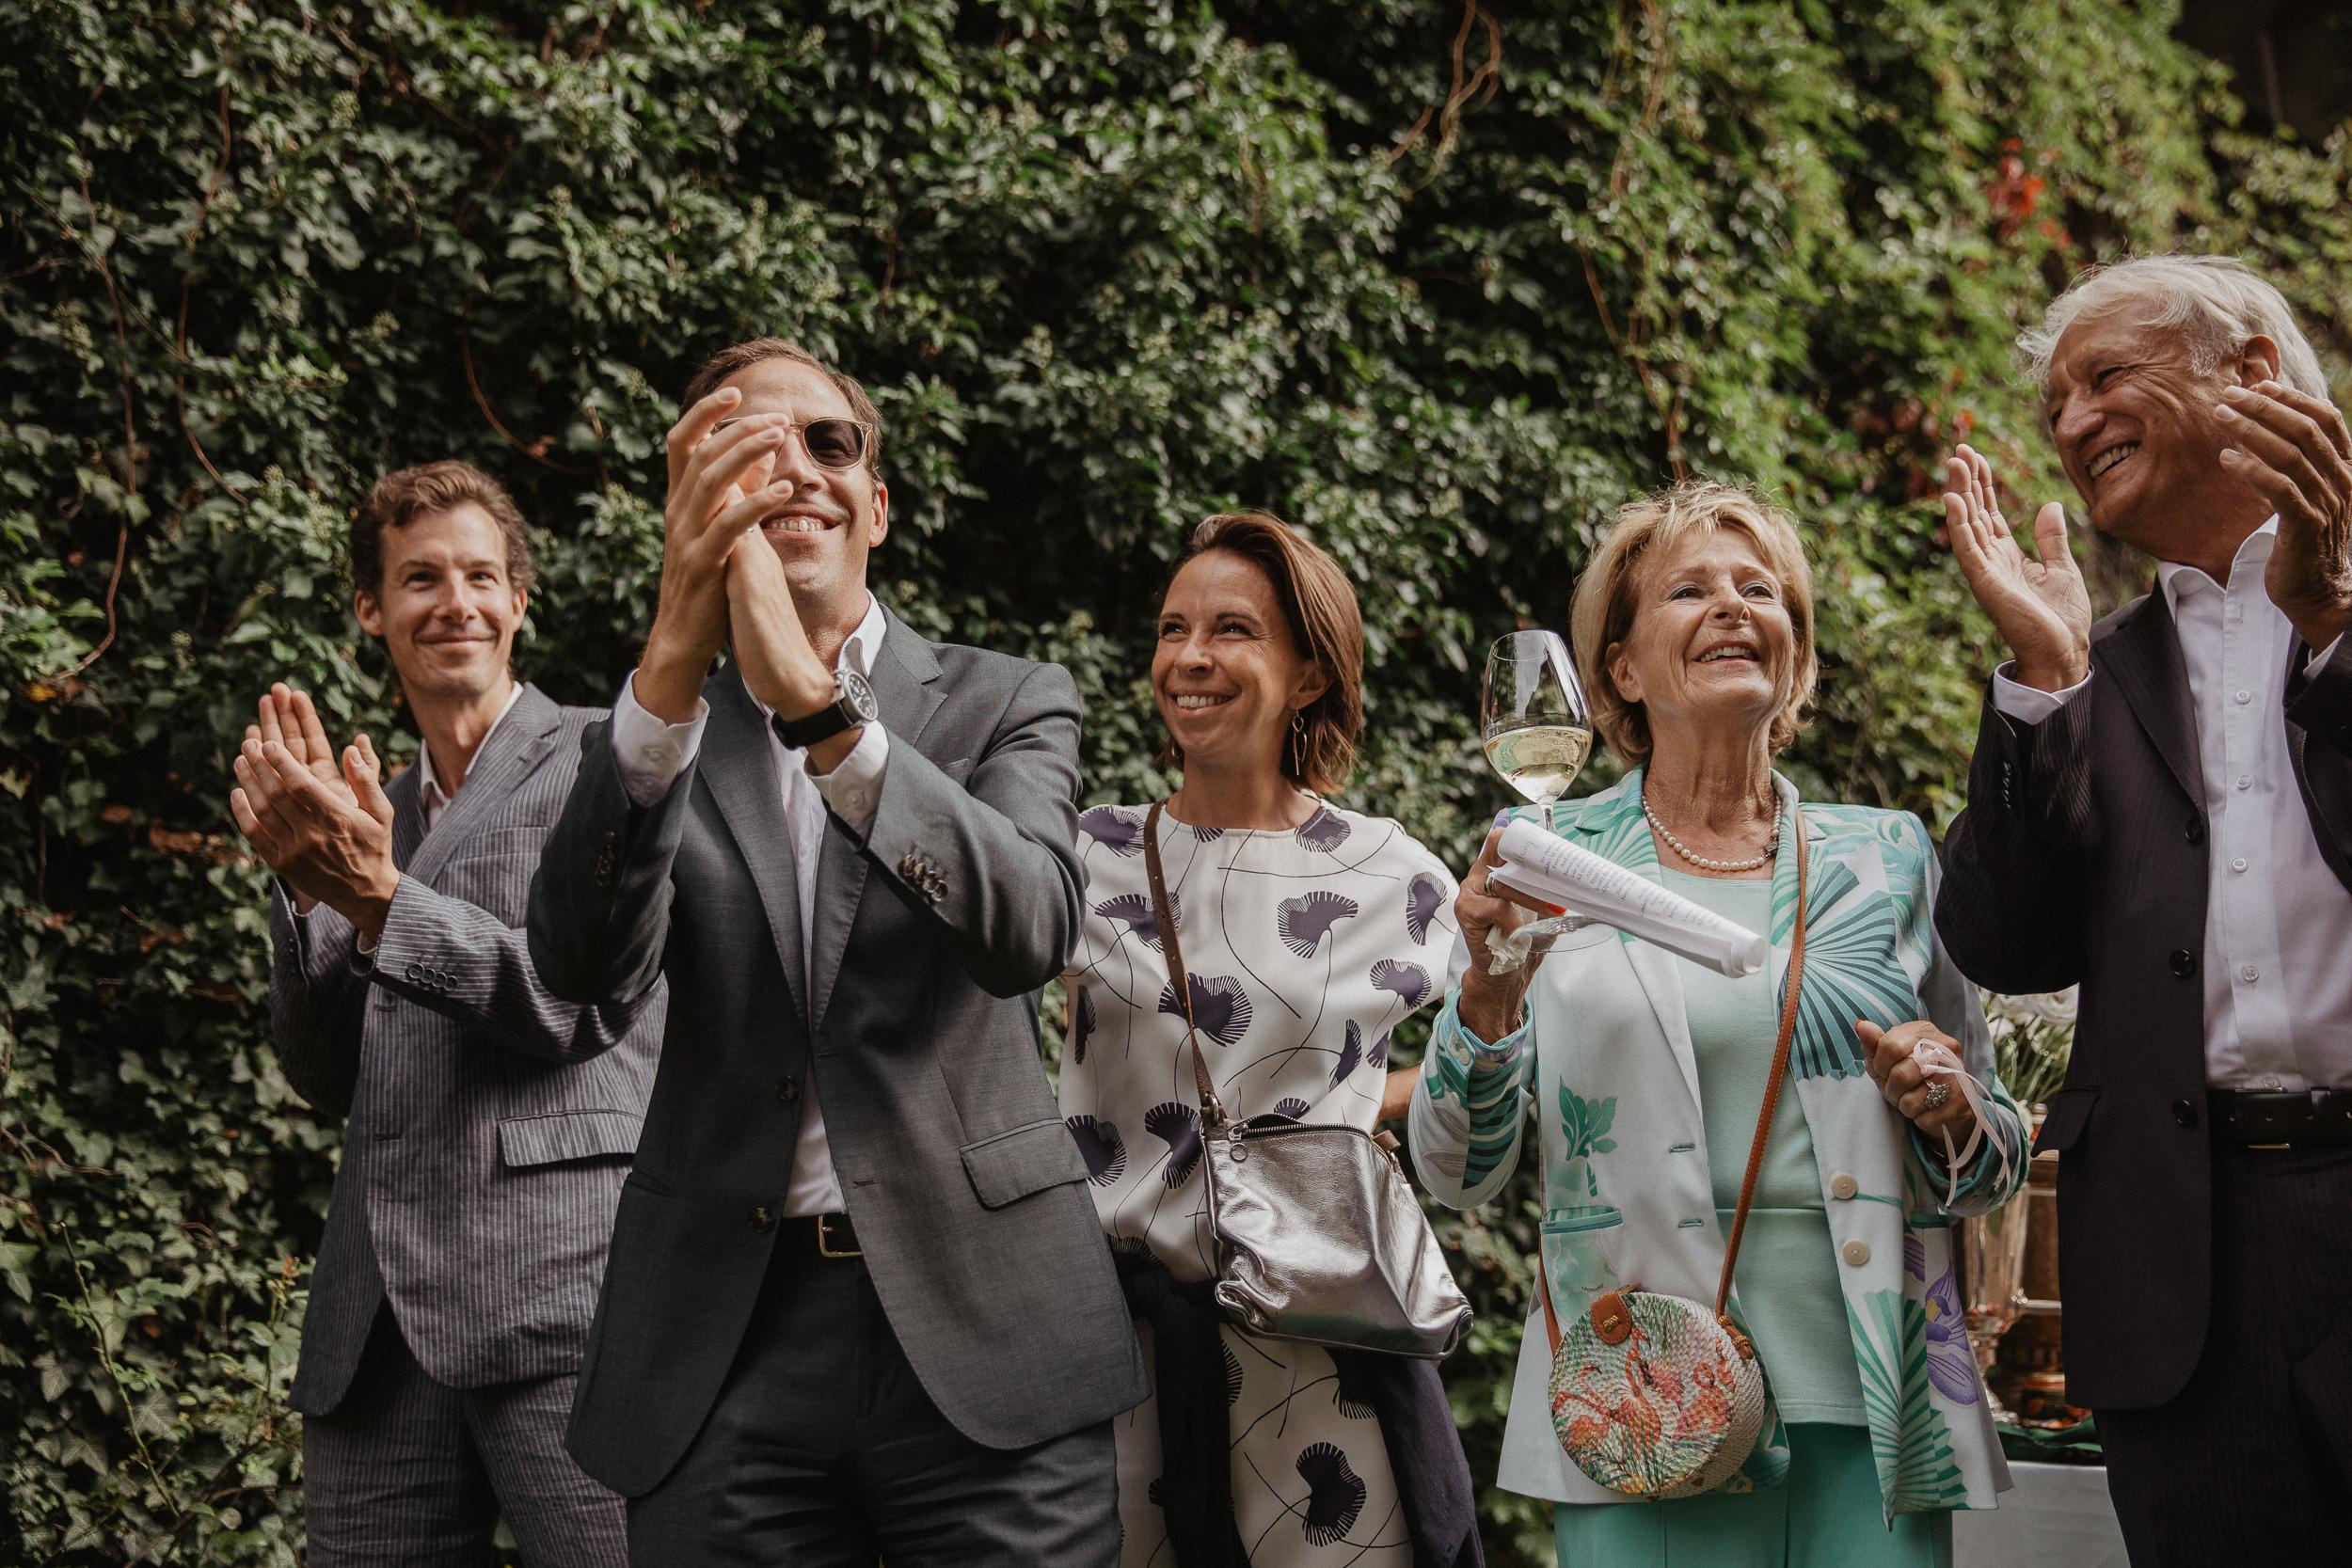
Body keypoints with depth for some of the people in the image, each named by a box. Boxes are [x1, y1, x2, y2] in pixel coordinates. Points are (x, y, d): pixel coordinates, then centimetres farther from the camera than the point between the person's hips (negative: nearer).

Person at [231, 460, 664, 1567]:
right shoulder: (374, 810, 21)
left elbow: (590, 996, -7)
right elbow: (328, 1079, 15)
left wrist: (380, 902, -16)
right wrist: (308, 885, 0)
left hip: (559, 1289, -5)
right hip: (380, 1312, 6)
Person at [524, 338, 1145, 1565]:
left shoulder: (1007, 705, 8)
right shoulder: (657, 737, 10)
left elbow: (1028, 931, -12)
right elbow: (586, 960, -10)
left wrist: (818, 704, -25)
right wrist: (674, 658, -23)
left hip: (979, 1328, -1)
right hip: (727, 1360, 1)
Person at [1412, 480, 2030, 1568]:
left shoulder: (1887, 857, 10)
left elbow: (1993, 1168, 16)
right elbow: (1457, 1173, 0)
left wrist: (1950, 1117, -7)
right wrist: (1490, 990, -18)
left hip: (1871, 1407, 2)